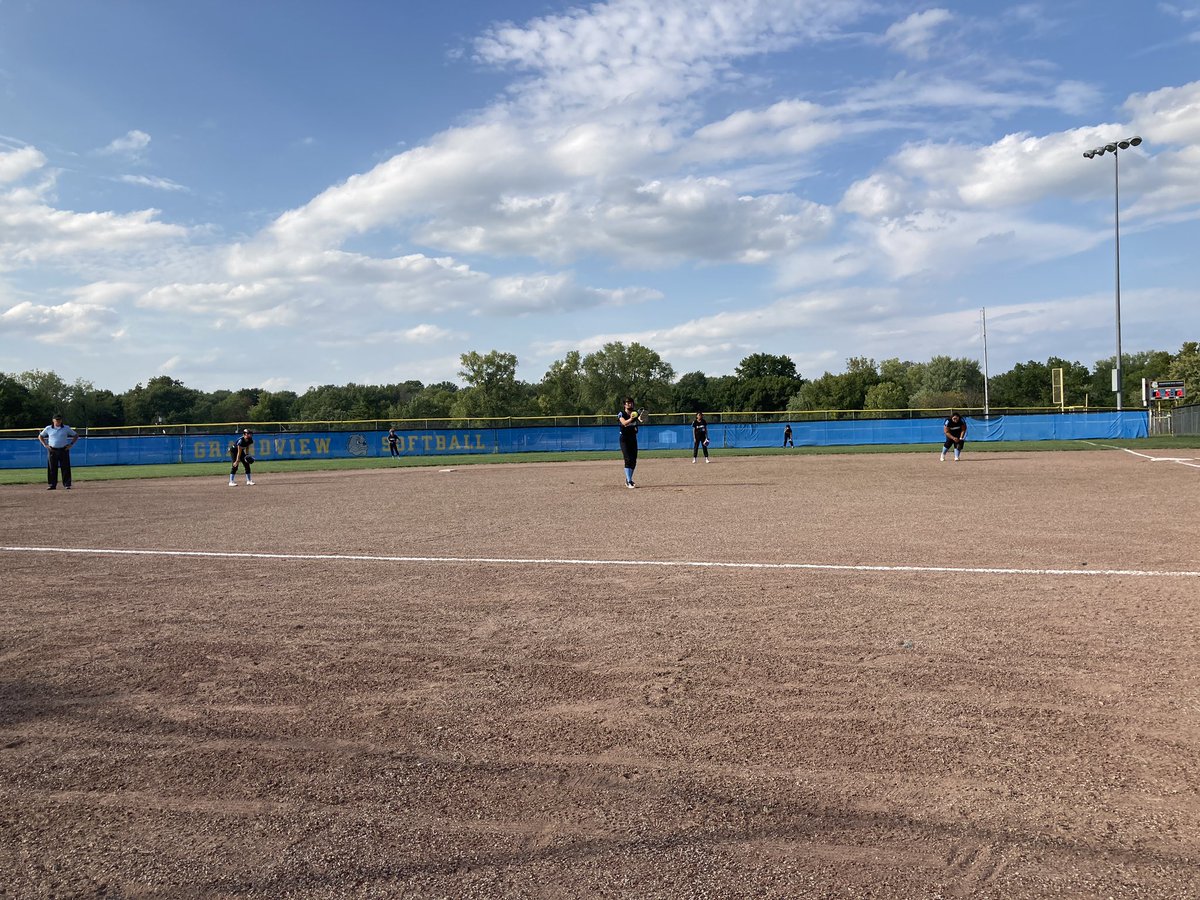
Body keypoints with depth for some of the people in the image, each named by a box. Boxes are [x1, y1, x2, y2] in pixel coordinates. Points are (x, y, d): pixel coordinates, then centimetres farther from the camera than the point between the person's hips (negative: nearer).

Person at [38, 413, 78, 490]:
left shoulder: (66, 428, 4)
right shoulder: (48, 428, 6)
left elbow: (76, 436, 11)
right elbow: (40, 436, 18)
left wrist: (71, 444, 1)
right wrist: (45, 445, 5)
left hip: (63, 450, -1)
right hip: (52, 451, 1)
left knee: (65, 468, -2)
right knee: (52, 468, 2)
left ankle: (67, 484, 2)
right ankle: (52, 485, 8)